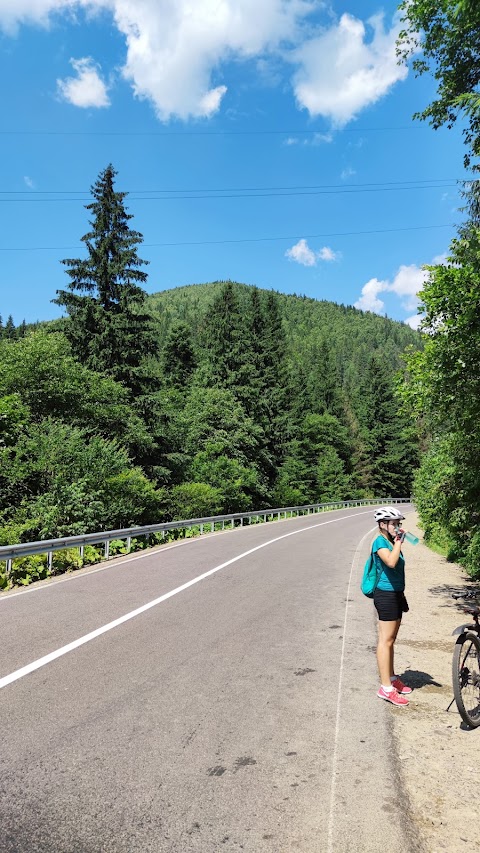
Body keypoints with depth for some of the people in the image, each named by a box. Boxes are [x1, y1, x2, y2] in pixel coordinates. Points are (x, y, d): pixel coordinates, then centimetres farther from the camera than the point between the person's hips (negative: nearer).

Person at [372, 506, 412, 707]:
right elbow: (391, 562, -34)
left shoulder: (391, 542, 13)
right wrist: (398, 541, -24)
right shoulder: (380, 542, -15)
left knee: (390, 640, 19)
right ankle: (385, 688, 3)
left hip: (395, 594, 9)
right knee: (386, 641, -4)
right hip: (386, 595, -9)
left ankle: (392, 678, 32)